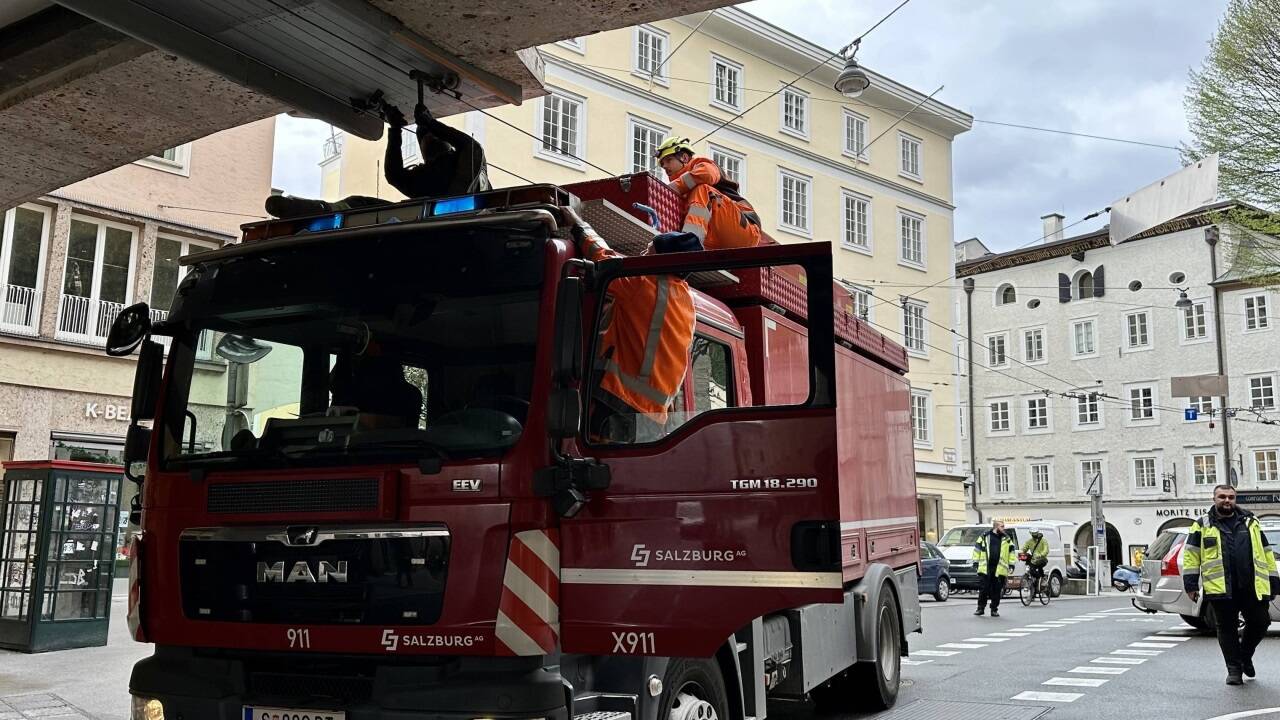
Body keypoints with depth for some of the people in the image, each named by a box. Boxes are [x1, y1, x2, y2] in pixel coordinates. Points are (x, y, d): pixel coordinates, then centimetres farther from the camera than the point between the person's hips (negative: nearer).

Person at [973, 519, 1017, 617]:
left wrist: (1011, 564, 7)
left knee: (997, 591, 3)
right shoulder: (984, 537, 6)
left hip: (999, 570, 1)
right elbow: (977, 549, 10)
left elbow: (1011, 552, 14)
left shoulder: (1007, 539, 11)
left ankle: (994, 609, 14)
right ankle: (980, 608, 11)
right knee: (983, 590, 1)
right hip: (985, 569, -1)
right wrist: (976, 562, 6)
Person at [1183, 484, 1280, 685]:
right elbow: (1191, 555, 2)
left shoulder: (1251, 523, 13)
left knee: (1260, 623, 3)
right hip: (1220, 588, -2)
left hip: (1252, 587, 2)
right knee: (1227, 629, 4)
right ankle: (1234, 669, 15)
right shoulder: (1203, 525, 5)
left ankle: (1245, 655, 30)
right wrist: (1191, 584, -5)